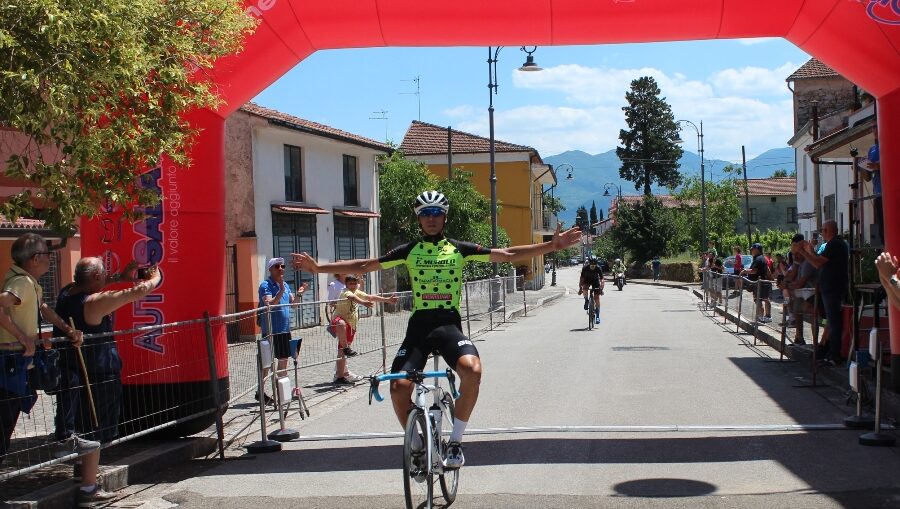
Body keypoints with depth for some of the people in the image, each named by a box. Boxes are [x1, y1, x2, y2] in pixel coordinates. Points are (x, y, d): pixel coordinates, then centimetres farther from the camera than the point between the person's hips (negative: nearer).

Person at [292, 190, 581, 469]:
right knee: (399, 387, -18)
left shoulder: (459, 249, 9)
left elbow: (507, 255, 6)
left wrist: (552, 245, -2)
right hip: (418, 326, 1)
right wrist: (318, 267, 4)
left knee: (472, 369, -30)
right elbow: (364, 266, 11)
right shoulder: (409, 251, 11)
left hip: (449, 324, -1)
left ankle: (455, 442, -11)